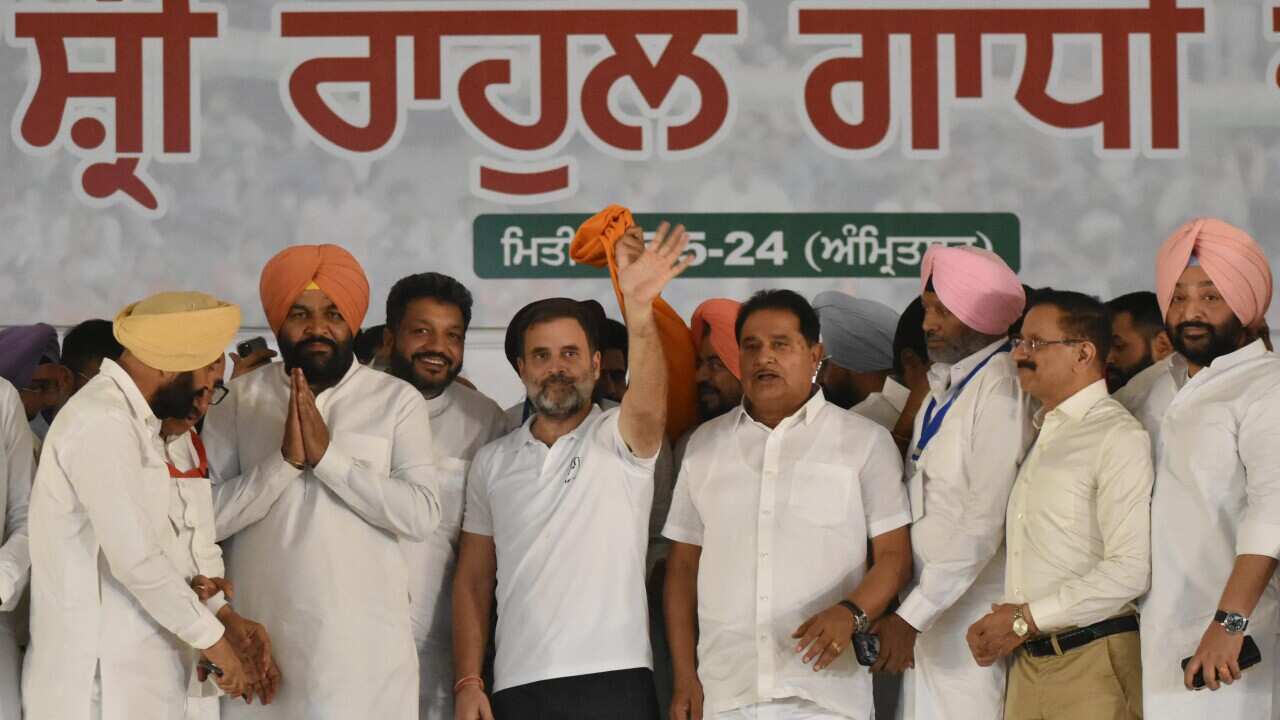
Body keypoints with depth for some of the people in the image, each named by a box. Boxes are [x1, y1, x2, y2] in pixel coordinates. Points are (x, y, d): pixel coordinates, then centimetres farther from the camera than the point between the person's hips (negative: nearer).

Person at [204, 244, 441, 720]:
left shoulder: (397, 401, 1)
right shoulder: (240, 398, 5)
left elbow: (422, 515, -9)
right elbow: (208, 515, -3)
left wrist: (327, 454, -13)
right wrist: (285, 461, -15)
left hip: (364, 643, -1)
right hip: (260, 640, 1)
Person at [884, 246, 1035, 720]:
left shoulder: (999, 387, -12)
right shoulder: (942, 386, 16)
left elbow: (985, 524, -17)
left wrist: (912, 616, -16)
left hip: (973, 616, -8)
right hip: (929, 608, 8)